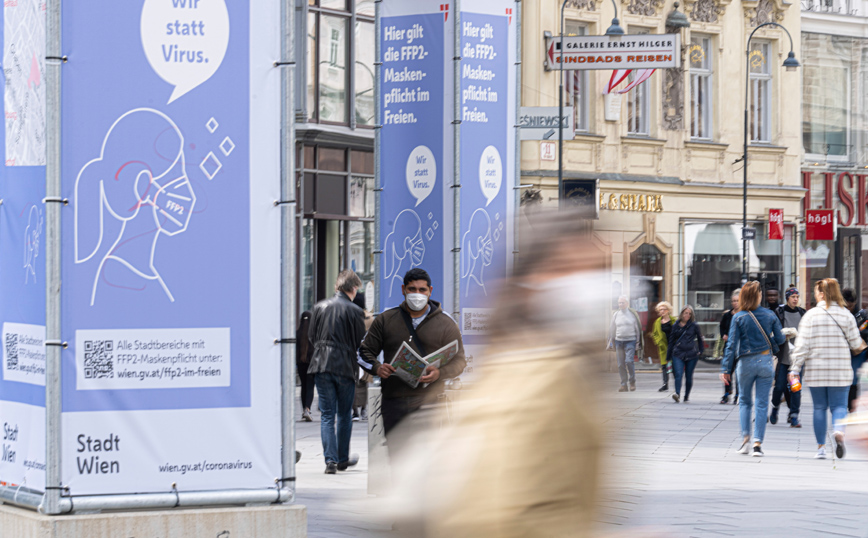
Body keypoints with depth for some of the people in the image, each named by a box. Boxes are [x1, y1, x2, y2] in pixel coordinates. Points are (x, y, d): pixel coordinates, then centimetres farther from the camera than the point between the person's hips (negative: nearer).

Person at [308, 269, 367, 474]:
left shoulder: (319, 307, 3)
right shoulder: (355, 311, -7)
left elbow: (312, 337, 10)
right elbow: (361, 343, -2)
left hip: (321, 365, 2)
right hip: (345, 367, -2)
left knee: (327, 415, 4)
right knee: (345, 415, 14)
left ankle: (330, 460, -6)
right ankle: (343, 459, 22)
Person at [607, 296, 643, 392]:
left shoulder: (633, 314, 2)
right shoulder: (616, 315, 8)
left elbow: (638, 329, 4)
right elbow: (612, 330, 14)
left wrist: (638, 344, 1)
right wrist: (611, 344, 12)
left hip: (630, 341, -3)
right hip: (619, 341, 3)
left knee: (629, 361, -16)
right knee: (621, 364, 1)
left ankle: (632, 381, 3)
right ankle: (623, 385, 8)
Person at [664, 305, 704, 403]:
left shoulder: (694, 326, 5)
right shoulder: (675, 326, 8)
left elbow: (700, 339, 16)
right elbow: (671, 341, 14)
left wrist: (700, 351, 13)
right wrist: (669, 357, 14)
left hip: (691, 355, 0)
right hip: (678, 354, 0)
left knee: (689, 376, 4)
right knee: (678, 374, -18)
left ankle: (687, 396, 17)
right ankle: (677, 394, -31)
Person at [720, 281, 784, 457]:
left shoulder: (738, 317, -5)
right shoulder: (770, 315, -1)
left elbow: (731, 344, -7)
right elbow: (780, 340, 5)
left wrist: (726, 369, -5)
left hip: (746, 362, 0)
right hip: (766, 361, 0)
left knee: (745, 401, 17)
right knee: (762, 404, 2)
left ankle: (745, 437, 2)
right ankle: (757, 443, -5)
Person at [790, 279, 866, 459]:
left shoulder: (810, 315, -4)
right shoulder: (846, 315, 0)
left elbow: (802, 345, -7)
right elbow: (855, 343, 4)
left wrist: (795, 369, -4)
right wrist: (861, 345, 28)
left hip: (816, 370, 0)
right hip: (840, 370, 0)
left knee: (819, 407, 10)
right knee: (839, 405, 5)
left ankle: (820, 447, 10)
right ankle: (838, 431, -26)